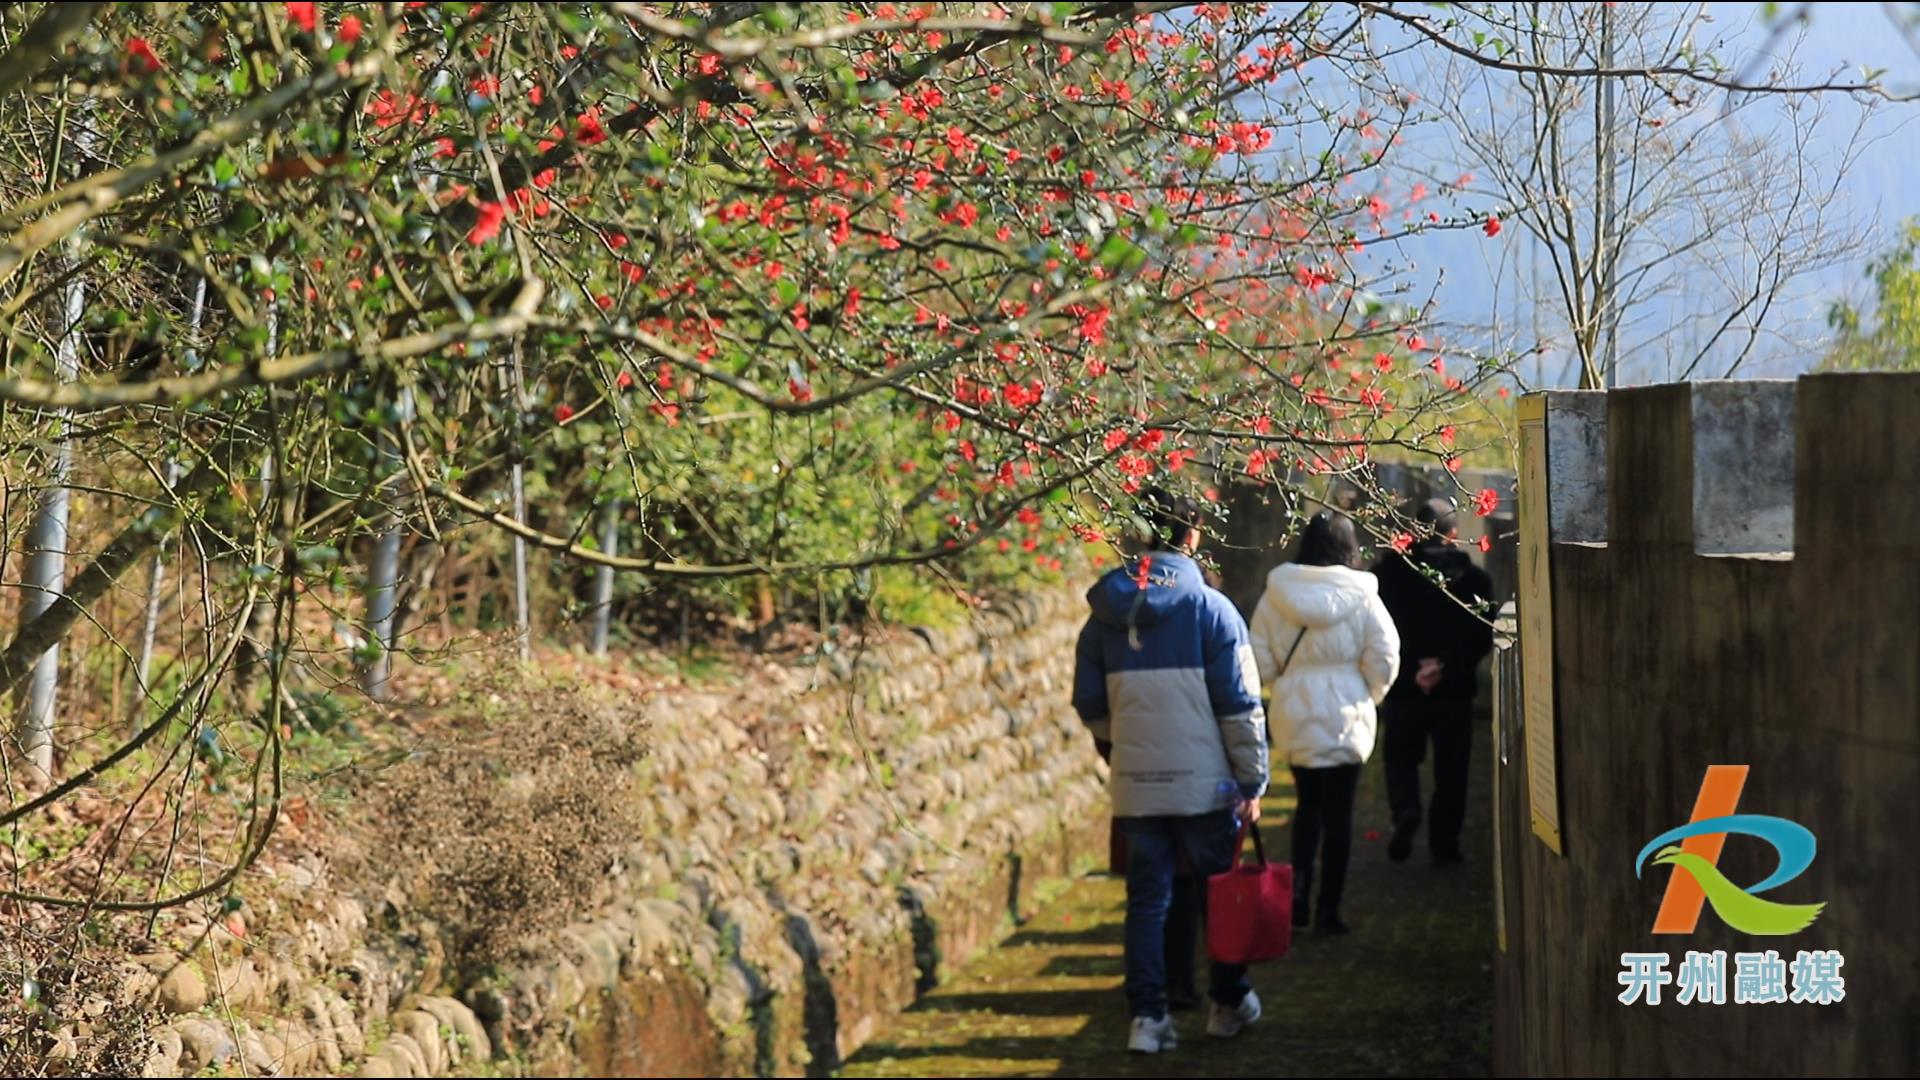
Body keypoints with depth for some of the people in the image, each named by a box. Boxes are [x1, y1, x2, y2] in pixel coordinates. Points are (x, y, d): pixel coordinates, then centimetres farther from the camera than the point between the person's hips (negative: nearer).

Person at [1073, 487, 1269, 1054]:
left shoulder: (1105, 613, 3)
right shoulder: (1210, 608, -9)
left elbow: (1090, 706, 10)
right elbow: (1241, 705, -9)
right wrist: (1253, 781, -2)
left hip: (1135, 787, 3)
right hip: (1205, 783, -3)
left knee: (1146, 900, 9)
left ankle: (1147, 1017, 5)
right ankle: (1227, 1003, 25)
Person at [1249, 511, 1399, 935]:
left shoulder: (1274, 596, -4)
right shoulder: (1361, 596, -10)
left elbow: (1261, 664, -3)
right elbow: (1384, 661, -8)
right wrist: (1368, 695, 11)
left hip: (1293, 715, 2)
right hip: (1345, 717, -2)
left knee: (1308, 803, 20)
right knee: (1338, 812, 7)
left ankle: (1298, 888, 6)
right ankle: (1328, 909, 9)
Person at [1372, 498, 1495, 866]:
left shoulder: (1388, 572, -5)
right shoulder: (1474, 577, -4)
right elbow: (1482, 638, -7)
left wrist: (1410, 669, -7)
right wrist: (1449, 667, -10)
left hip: (1404, 688, 0)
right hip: (1455, 689, 0)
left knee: (1401, 756, 15)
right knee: (1450, 767, 11)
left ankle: (1405, 810, -11)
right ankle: (1444, 843, 13)